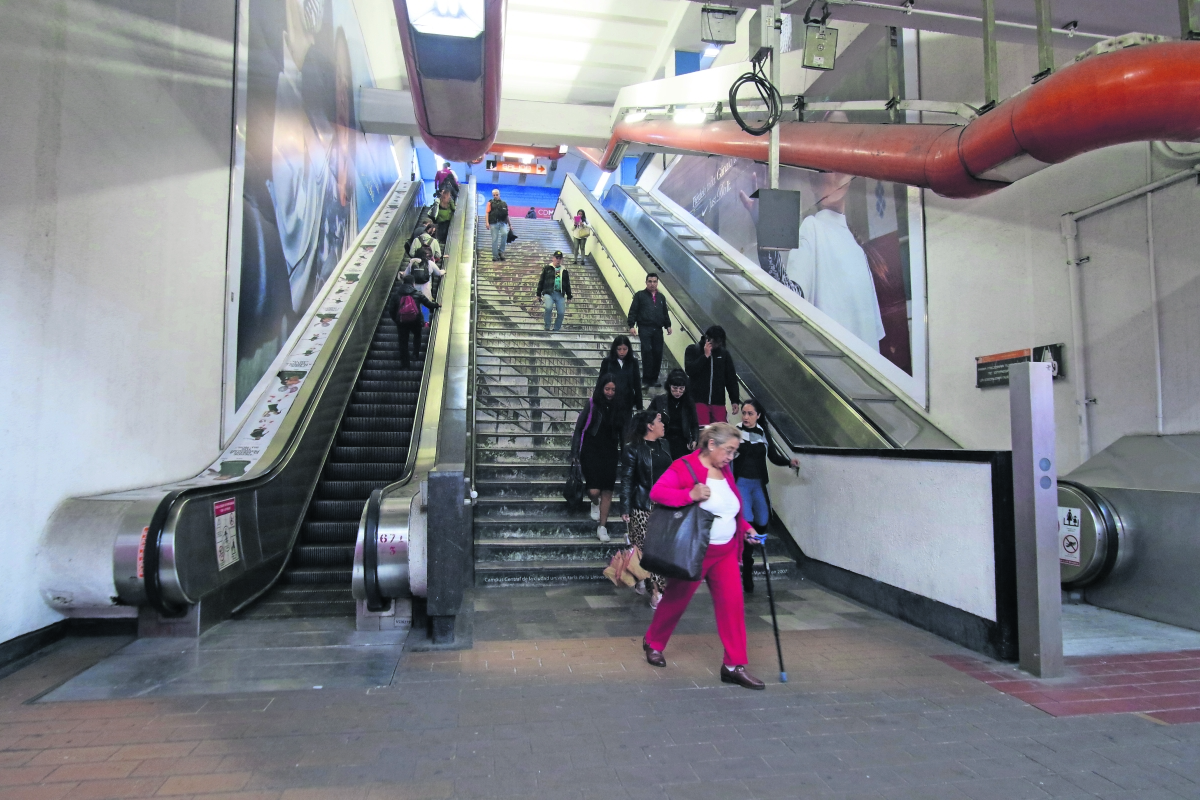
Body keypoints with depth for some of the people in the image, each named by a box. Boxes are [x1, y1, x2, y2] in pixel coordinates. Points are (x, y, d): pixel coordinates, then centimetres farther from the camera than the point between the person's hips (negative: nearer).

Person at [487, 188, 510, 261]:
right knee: (494, 239, -1)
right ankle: (495, 256, 4)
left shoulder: (504, 203, 18)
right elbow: (487, 213, 3)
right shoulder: (490, 203, 12)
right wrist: (487, 222, -10)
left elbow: (507, 215, 20)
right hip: (494, 223, -1)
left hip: (502, 222, 1)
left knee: (504, 234, -25)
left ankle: (501, 251, -13)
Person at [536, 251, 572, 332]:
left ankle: (556, 329, 13)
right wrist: (539, 294, 5)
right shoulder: (547, 268, 8)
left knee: (561, 313, -6)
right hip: (549, 293, -3)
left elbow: (568, 285, 22)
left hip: (560, 295, 3)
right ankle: (547, 327, -11)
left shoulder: (564, 271, 17)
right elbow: (541, 282, 8)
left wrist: (569, 296, 17)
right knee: (549, 308, -28)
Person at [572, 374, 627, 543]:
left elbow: (622, 432, 10)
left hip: (609, 454, 3)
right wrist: (575, 453, -6)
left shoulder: (617, 408, 4)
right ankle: (595, 503, 27)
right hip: (591, 452, -3)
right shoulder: (591, 406, -6)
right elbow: (579, 429, -3)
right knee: (594, 490, -11)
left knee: (607, 491, 2)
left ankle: (602, 527, 13)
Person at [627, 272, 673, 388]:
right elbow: (633, 311, 0)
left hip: (658, 329, 4)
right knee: (647, 351, -13)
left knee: (658, 353, 1)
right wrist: (631, 325, -10)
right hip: (644, 328, -4)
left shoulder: (661, 297, 19)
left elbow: (665, 313, 24)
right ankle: (646, 379, -8)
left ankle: (654, 378, 12)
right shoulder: (640, 295, 5)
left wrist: (668, 325, 13)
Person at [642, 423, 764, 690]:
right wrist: (690, 494, -33)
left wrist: (745, 527, 7)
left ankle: (734, 665, 8)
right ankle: (653, 643, 37)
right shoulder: (684, 467, -15)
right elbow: (657, 492, -23)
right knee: (676, 599, 11)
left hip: (725, 551, 6)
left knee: (732, 602, -1)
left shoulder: (724, 471, 9)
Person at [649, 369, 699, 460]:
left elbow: (694, 424, 11)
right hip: (663, 443, -2)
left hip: (683, 444, 2)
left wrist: (695, 440, -5)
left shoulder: (688, 402, 6)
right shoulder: (658, 401, -1)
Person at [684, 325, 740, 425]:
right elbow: (690, 370, -13)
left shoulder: (724, 353, 8)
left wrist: (735, 400, 3)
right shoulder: (692, 350, 1)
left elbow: (731, 378, 10)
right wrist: (705, 356, -13)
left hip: (718, 402, 3)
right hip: (698, 400, -3)